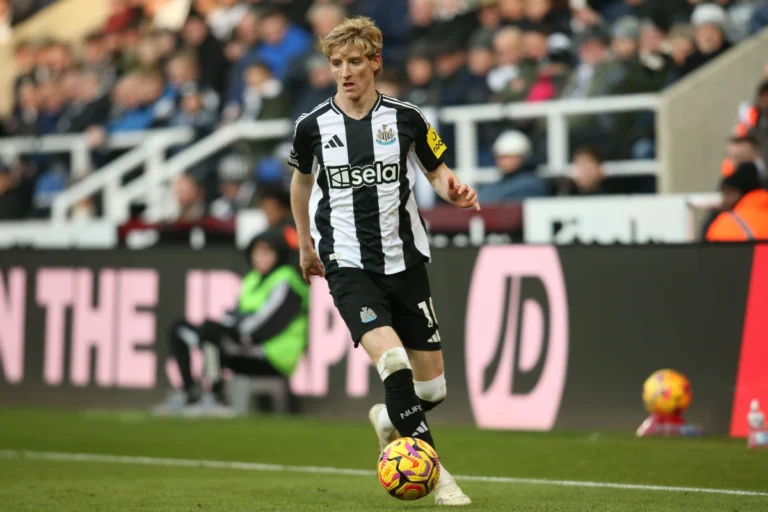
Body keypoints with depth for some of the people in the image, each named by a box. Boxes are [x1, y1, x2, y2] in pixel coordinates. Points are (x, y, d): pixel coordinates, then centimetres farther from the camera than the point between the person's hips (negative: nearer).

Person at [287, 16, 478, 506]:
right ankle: (433, 471, -17)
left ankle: (388, 420, 39)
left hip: (404, 260, 2)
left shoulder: (405, 118, -2)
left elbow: (438, 172, 10)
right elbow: (302, 180, 18)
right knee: (391, 358, -26)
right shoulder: (313, 126, -1)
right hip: (347, 265, -2)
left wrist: (455, 190, -14)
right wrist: (305, 244, 26)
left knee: (432, 386, 4)